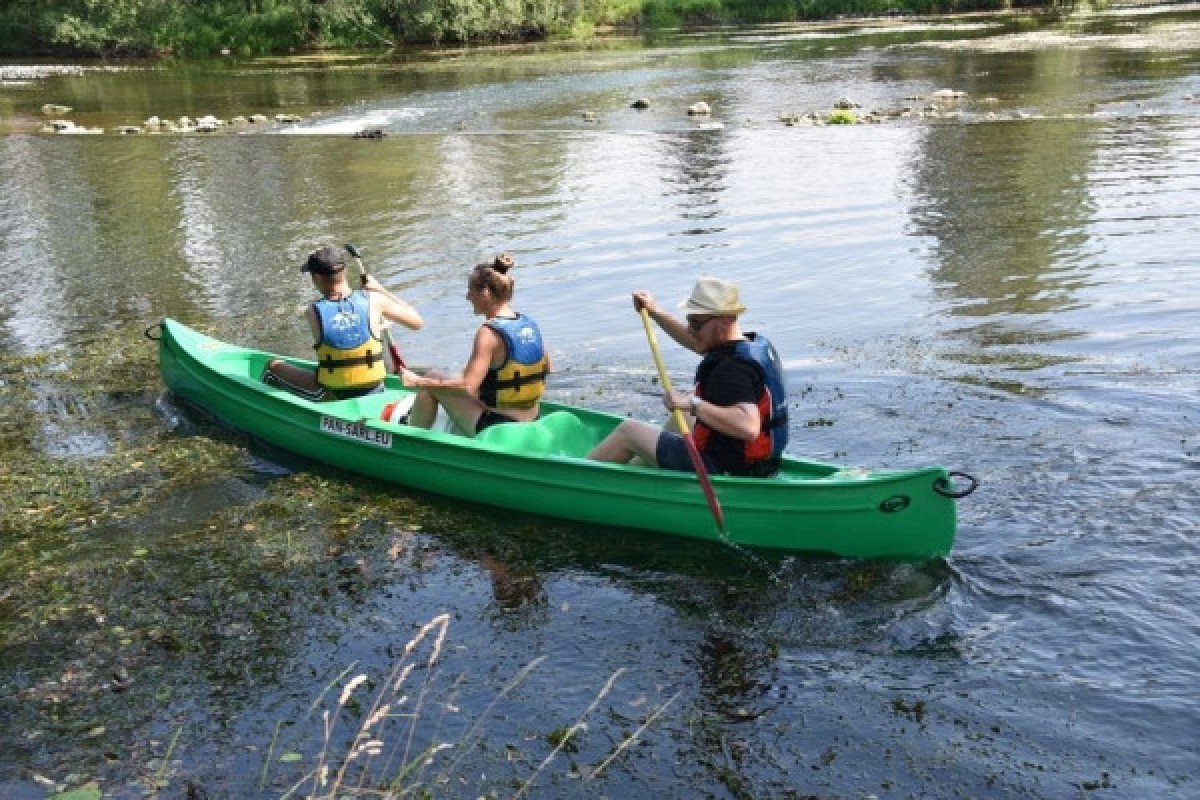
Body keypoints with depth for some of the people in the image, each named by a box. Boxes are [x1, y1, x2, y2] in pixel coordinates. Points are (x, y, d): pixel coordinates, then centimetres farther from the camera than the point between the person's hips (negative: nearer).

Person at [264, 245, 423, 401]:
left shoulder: (312, 313, -13)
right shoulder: (373, 301, -13)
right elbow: (417, 322, -1)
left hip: (330, 397, -2)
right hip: (373, 394, 2)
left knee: (274, 366, 22)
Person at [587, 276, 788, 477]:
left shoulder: (732, 370, -28)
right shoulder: (759, 344, 3)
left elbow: (749, 426, -43)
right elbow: (698, 343, 21)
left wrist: (693, 404, -37)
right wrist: (655, 313, 20)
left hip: (720, 470, -9)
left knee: (629, 430, 6)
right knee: (681, 416, 33)